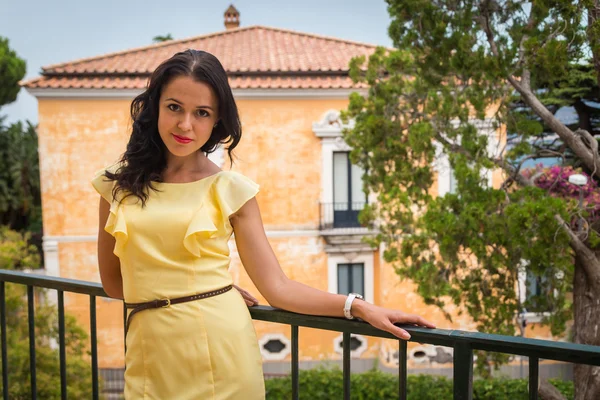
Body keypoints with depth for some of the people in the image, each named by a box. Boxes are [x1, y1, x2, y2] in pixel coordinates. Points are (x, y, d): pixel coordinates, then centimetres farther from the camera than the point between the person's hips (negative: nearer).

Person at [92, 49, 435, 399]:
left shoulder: (231, 189, -4)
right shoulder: (118, 183, 3)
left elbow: (277, 287, -5)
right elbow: (113, 281, 11)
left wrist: (359, 308, -15)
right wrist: (194, 292, 4)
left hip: (223, 351, -2)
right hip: (152, 357, 2)